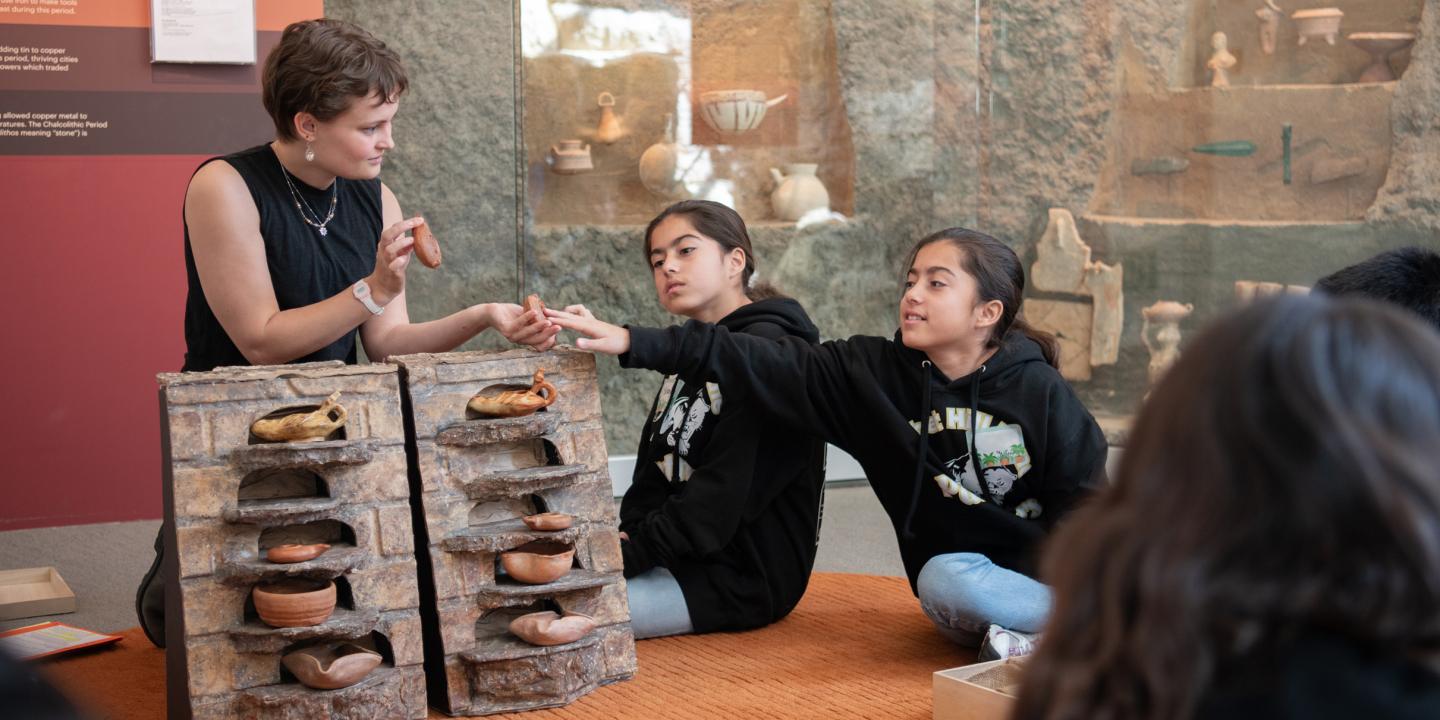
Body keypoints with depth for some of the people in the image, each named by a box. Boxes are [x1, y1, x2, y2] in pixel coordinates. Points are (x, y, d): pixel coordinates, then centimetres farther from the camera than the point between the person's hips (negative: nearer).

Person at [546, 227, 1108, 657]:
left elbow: (1083, 506, -4)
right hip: (962, 578, 1)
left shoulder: (1040, 392, -8)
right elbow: (765, 365, -13)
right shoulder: (872, 374, -4)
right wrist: (635, 343, -21)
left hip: (1046, 572, -1)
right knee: (945, 576, -32)